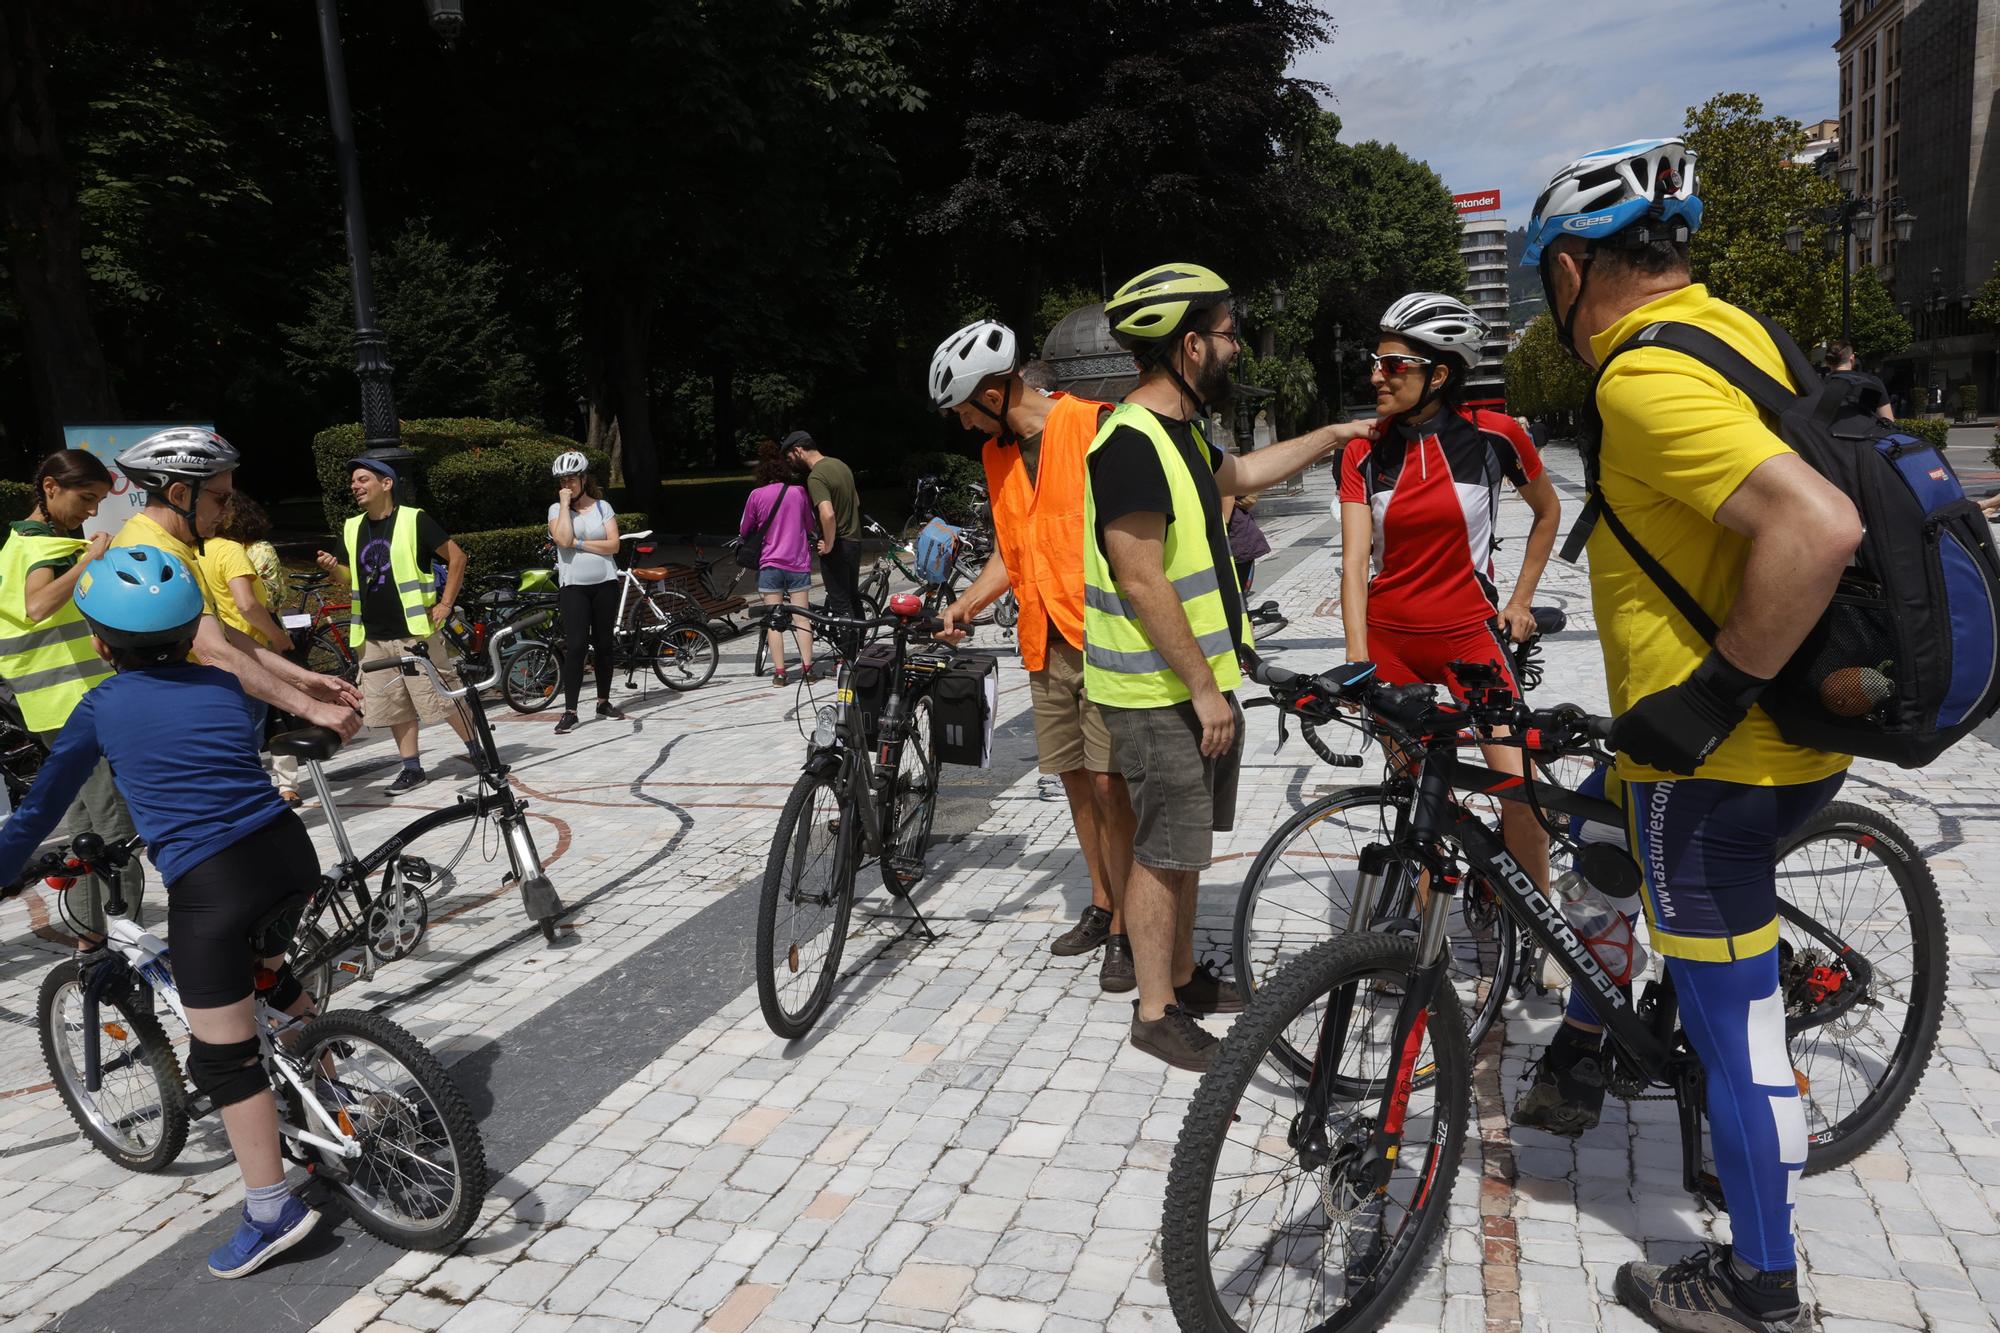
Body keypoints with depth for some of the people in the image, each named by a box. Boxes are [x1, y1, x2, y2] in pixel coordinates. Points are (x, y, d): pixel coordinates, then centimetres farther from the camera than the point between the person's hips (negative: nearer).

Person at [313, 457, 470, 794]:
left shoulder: (413, 520, -7)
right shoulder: (352, 529, 11)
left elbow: (457, 557, -4)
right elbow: (353, 579, 20)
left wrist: (445, 604, -7)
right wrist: (334, 569, -2)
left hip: (415, 631, -6)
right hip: (374, 638, 6)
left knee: (444, 698, -3)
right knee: (396, 707, 8)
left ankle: (476, 751, 13)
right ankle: (412, 769, 17)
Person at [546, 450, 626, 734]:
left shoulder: (602, 507, 6)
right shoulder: (557, 509, 4)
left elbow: (613, 545, -4)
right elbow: (563, 539, -15)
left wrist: (579, 544, -10)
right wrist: (565, 504, -11)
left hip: (605, 583, 2)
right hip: (574, 586, -2)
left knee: (604, 644, 9)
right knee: (575, 646, -11)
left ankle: (604, 702, 23)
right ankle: (569, 711, -8)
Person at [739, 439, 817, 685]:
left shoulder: (757, 495, -4)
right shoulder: (798, 492, 0)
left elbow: (744, 530, 6)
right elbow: (810, 526, 13)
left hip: (770, 563, -1)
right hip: (798, 562, 1)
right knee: (801, 616, 6)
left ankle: (779, 671, 1)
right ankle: (807, 667, 3)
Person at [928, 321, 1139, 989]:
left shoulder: (1097, 427, -10)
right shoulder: (997, 455, 13)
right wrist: (968, 601, 6)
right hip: (1046, 642, 7)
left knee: (1109, 784, -7)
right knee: (1076, 780, 13)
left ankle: (1125, 930, 5)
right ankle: (1101, 905, 28)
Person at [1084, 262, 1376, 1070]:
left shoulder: (1177, 431, 11)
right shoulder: (1130, 443, -21)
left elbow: (1239, 474, 33)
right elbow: (1141, 583, -24)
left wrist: (1330, 438, 35)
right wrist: (1204, 687, -20)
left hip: (1196, 681, 10)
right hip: (1160, 692, -10)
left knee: (1182, 843, 19)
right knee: (1165, 851, 0)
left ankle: (1183, 977, 33)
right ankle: (1157, 1014, 13)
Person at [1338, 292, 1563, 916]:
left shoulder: (1494, 434, -7)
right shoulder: (1364, 451, -3)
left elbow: (1548, 510, 11)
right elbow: (1355, 560, -10)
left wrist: (1521, 598, 8)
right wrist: (1358, 663, -19)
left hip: (1470, 633, -2)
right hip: (1389, 638, 2)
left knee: (1520, 791, -10)